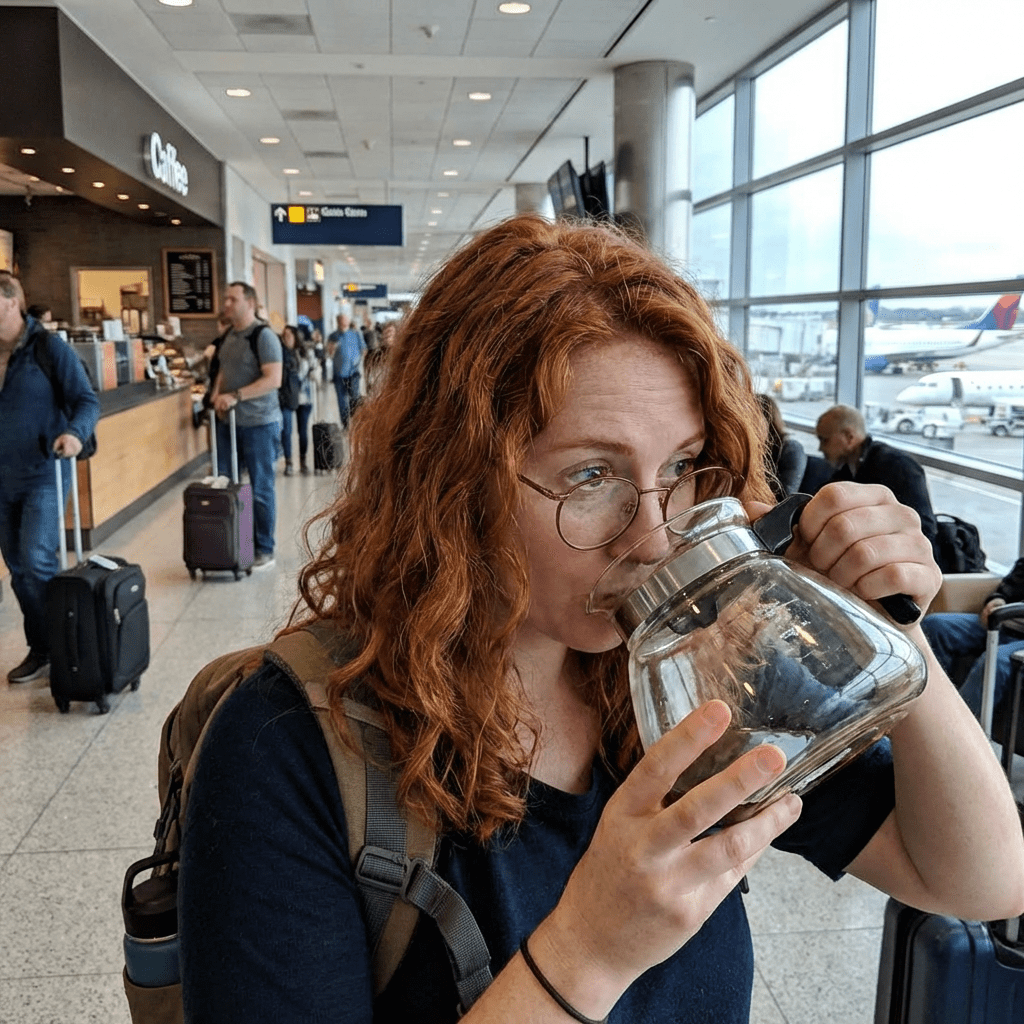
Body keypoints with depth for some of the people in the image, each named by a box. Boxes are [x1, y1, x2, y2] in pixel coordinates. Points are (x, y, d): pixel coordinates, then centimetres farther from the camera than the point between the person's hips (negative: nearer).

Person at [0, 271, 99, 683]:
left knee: (37, 560, -14)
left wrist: (75, 433, -28)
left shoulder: (49, 347, -8)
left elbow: (87, 401, -10)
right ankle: (41, 650, 23)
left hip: (43, 474, -6)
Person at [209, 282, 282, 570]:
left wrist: (235, 396, -24)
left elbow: (273, 379, -21)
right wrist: (217, 394, 1)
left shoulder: (263, 336, -13)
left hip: (259, 423, -8)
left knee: (260, 489, 1)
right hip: (228, 421, 8)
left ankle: (265, 550, 11)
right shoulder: (229, 336, 11)